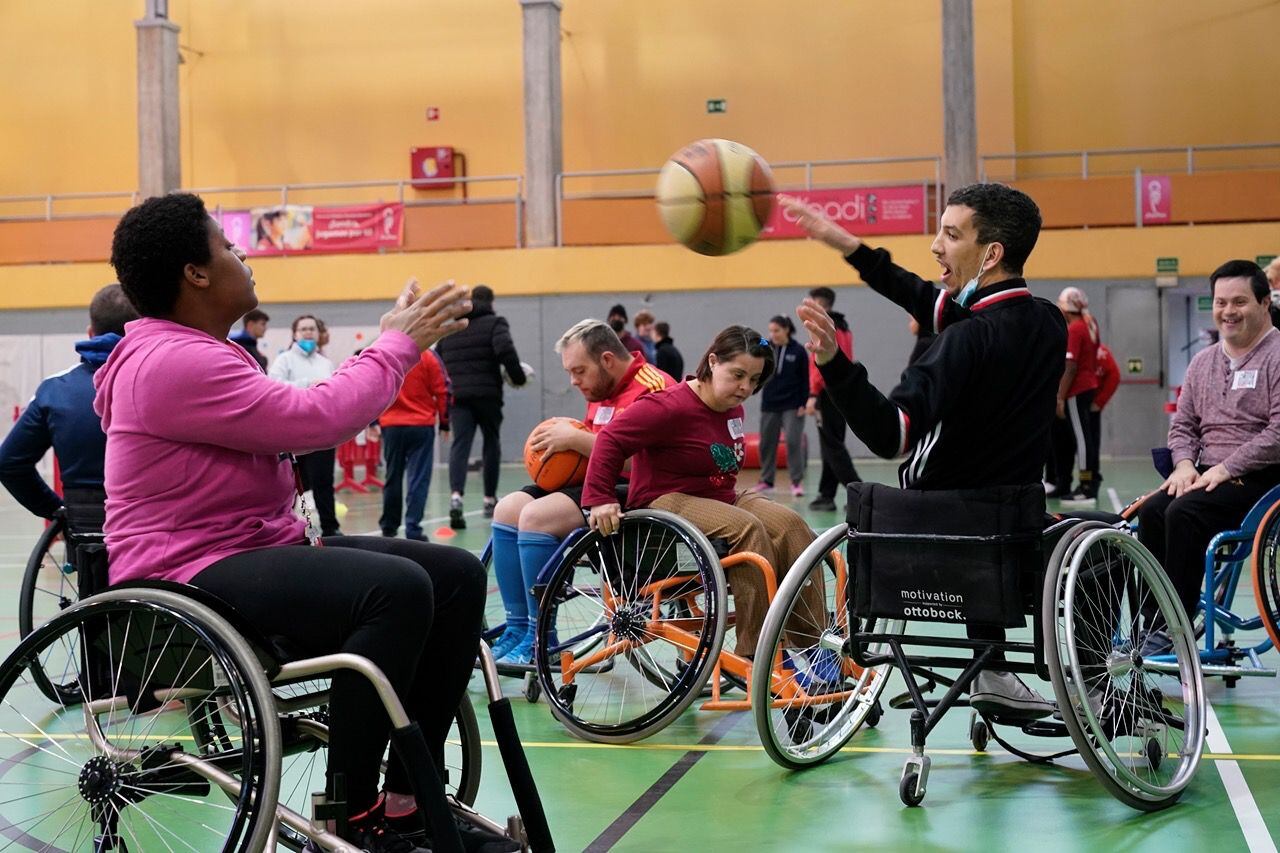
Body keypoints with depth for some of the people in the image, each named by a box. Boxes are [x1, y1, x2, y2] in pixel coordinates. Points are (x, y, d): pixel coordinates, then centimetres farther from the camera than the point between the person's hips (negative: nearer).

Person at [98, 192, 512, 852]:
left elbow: (306, 417, 19)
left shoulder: (201, 353, 18)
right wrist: (398, 345, -8)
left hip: (264, 548, 11)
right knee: (397, 588, -32)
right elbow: (316, 418, -22)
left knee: (456, 574, -2)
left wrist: (395, 342, 14)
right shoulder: (173, 363, -17)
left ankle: (406, 798, 0)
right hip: (195, 577, -11)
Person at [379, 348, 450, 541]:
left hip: (390, 426, 3)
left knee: (393, 476, 16)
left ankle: (389, 525, 26)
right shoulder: (427, 356, -8)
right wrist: (444, 422, 8)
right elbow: (442, 390, -4)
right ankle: (413, 528, -7)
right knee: (419, 478, 0)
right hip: (422, 426, -3)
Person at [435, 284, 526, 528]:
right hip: (487, 395, -3)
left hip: (457, 396, 3)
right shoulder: (494, 323, 2)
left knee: (460, 444, -5)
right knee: (492, 443, 14)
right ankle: (490, 500, 21)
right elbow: (505, 350, -16)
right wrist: (518, 377, -5)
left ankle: (456, 495, -28)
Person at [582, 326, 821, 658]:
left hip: (721, 497, 8)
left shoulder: (733, 408, 11)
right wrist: (600, 499, -24)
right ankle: (756, 653, -28)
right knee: (747, 529, -32)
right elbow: (611, 440, -19)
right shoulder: (671, 406, -17)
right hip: (666, 501, -8)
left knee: (789, 524, -16)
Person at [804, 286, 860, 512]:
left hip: (828, 392, -9)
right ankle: (827, 495, 13)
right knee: (833, 445, 10)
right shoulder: (843, 327, 17)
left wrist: (813, 394, -20)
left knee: (831, 446, -8)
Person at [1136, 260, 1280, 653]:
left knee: (1184, 513, -29)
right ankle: (1154, 621, -16)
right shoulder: (1203, 361, 17)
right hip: (1205, 474, 7)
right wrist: (1184, 463, -2)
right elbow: (1183, 424, 19)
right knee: (1151, 511, -20)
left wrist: (1225, 468, -18)